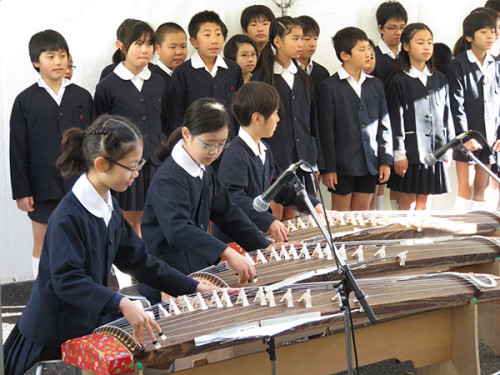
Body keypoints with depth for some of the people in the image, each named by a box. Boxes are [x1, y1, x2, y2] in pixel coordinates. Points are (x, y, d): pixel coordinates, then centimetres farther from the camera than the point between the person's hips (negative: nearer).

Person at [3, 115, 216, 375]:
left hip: (92, 326, 8)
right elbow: (66, 280, -30)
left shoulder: (109, 207, 7)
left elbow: (138, 260, 14)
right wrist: (122, 304, -42)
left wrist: (195, 288, 8)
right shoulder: (67, 216, -22)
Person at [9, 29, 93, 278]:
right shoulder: (25, 101, -1)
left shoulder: (82, 97, 5)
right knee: (42, 245, 7)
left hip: (78, 184, 2)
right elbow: (18, 150, -2)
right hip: (43, 187, -2)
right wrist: (21, 191, -6)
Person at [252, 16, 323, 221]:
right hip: (273, 157, -5)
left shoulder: (303, 78, 12)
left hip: (300, 159, 5)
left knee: (290, 218, 10)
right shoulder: (261, 77, -4)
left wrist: (316, 160, 12)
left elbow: (312, 121, 15)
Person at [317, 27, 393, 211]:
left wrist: (386, 160, 4)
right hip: (343, 163, -4)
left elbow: (384, 124, 10)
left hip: (370, 163, 4)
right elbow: (326, 130, -7)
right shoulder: (329, 87, -5)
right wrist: (328, 168, -10)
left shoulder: (375, 84, 10)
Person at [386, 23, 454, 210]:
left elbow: (446, 114, 12)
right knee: (406, 203, 1)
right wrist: (398, 153, -11)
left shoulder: (440, 79, 10)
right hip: (410, 150, -4)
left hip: (435, 149, 4)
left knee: (423, 201, 12)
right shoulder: (399, 81, -5)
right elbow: (396, 119, -7)